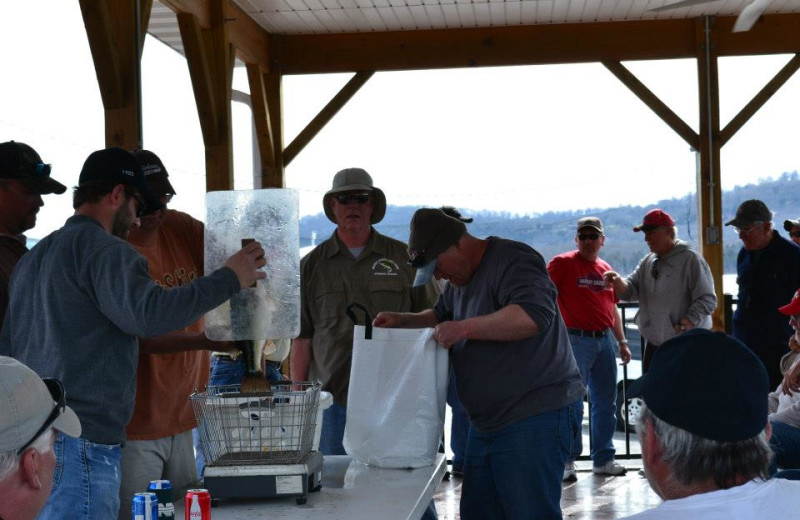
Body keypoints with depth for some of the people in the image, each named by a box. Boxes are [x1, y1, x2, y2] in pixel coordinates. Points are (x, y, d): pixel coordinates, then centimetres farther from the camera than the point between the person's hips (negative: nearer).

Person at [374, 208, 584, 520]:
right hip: (486, 422, 10)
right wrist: (401, 321, 15)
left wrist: (463, 328, -25)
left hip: (534, 418, -10)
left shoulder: (512, 261, -15)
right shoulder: (459, 277, 16)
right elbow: (441, 316, 34)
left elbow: (533, 315, -32)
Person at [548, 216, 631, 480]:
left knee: (606, 403, 10)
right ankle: (567, 460, 3)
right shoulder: (563, 263, -3)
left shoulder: (606, 269, 15)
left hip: (605, 340, 6)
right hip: (576, 340, -6)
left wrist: (622, 342, 19)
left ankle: (603, 458, 20)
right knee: (572, 402, -5)